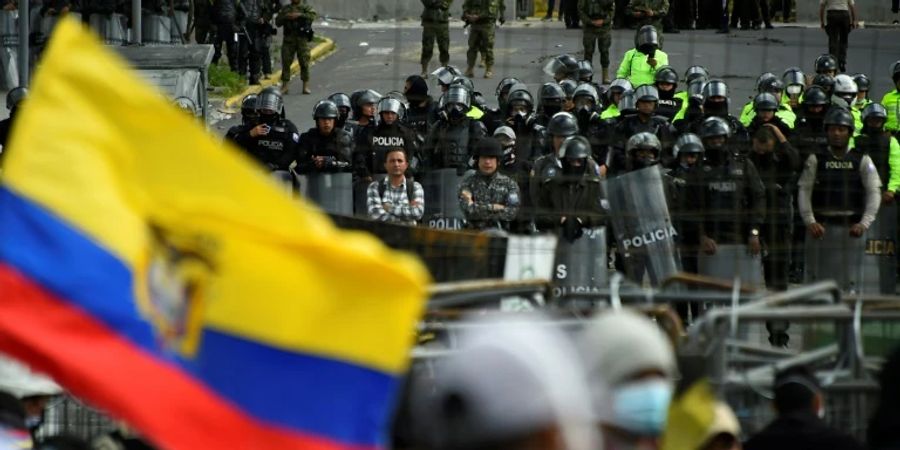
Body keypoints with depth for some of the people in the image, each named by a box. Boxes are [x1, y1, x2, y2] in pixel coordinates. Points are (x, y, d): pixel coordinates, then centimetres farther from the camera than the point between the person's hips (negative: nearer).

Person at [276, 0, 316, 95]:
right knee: (286, 62, 0)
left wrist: (300, 15, -20)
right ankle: (284, 86, 5)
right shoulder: (285, 9, 14)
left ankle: (306, 87, 2)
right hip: (288, 39, 2)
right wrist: (285, 17, -8)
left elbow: (313, 16, -12)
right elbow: (277, 22, 11)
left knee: (304, 62, -4)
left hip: (302, 38, -2)